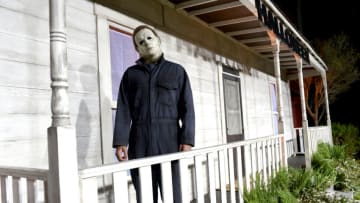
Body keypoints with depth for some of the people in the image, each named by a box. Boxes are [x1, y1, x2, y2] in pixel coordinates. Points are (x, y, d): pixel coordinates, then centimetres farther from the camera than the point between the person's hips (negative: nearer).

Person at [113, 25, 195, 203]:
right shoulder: (131, 74, 14)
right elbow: (123, 110, 6)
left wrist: (187, 139, -8)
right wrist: (120, 142, -6)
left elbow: (187, 107, 3)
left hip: (169, 141, -1)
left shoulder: (177, 71, 11)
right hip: (139, 143, 1)